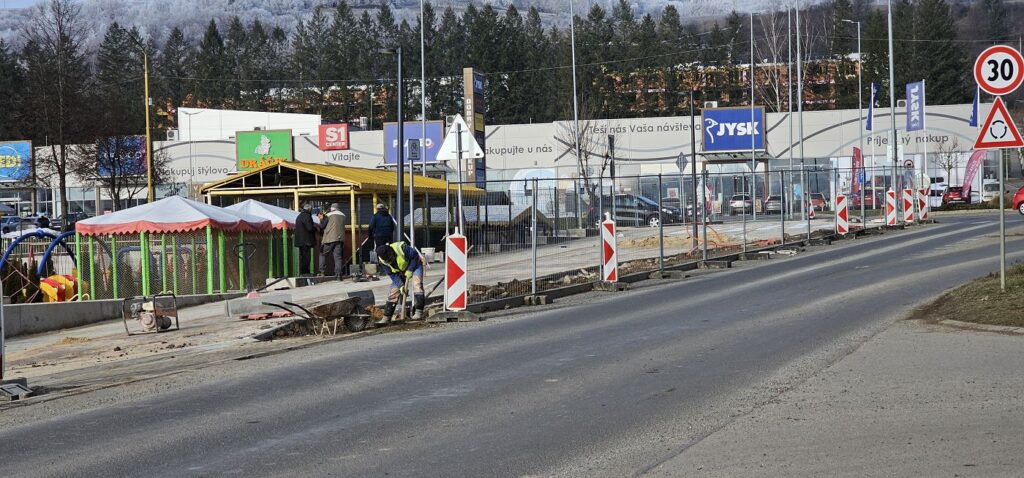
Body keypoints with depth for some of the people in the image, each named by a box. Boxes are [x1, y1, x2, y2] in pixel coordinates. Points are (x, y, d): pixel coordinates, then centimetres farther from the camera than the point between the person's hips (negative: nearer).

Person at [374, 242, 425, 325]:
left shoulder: (401, 248, -35)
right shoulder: (382, 262, -21)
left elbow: (415, 256, -21)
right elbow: (393, 275, -15)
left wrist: (409, 270, -24)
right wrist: (400, 286, -25)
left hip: (414, 265, -4)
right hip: (400, 272, 4)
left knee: (417, 284, -25)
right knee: (393, 292, -3)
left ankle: (418, 312, -22)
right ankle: (386, 318, 1)